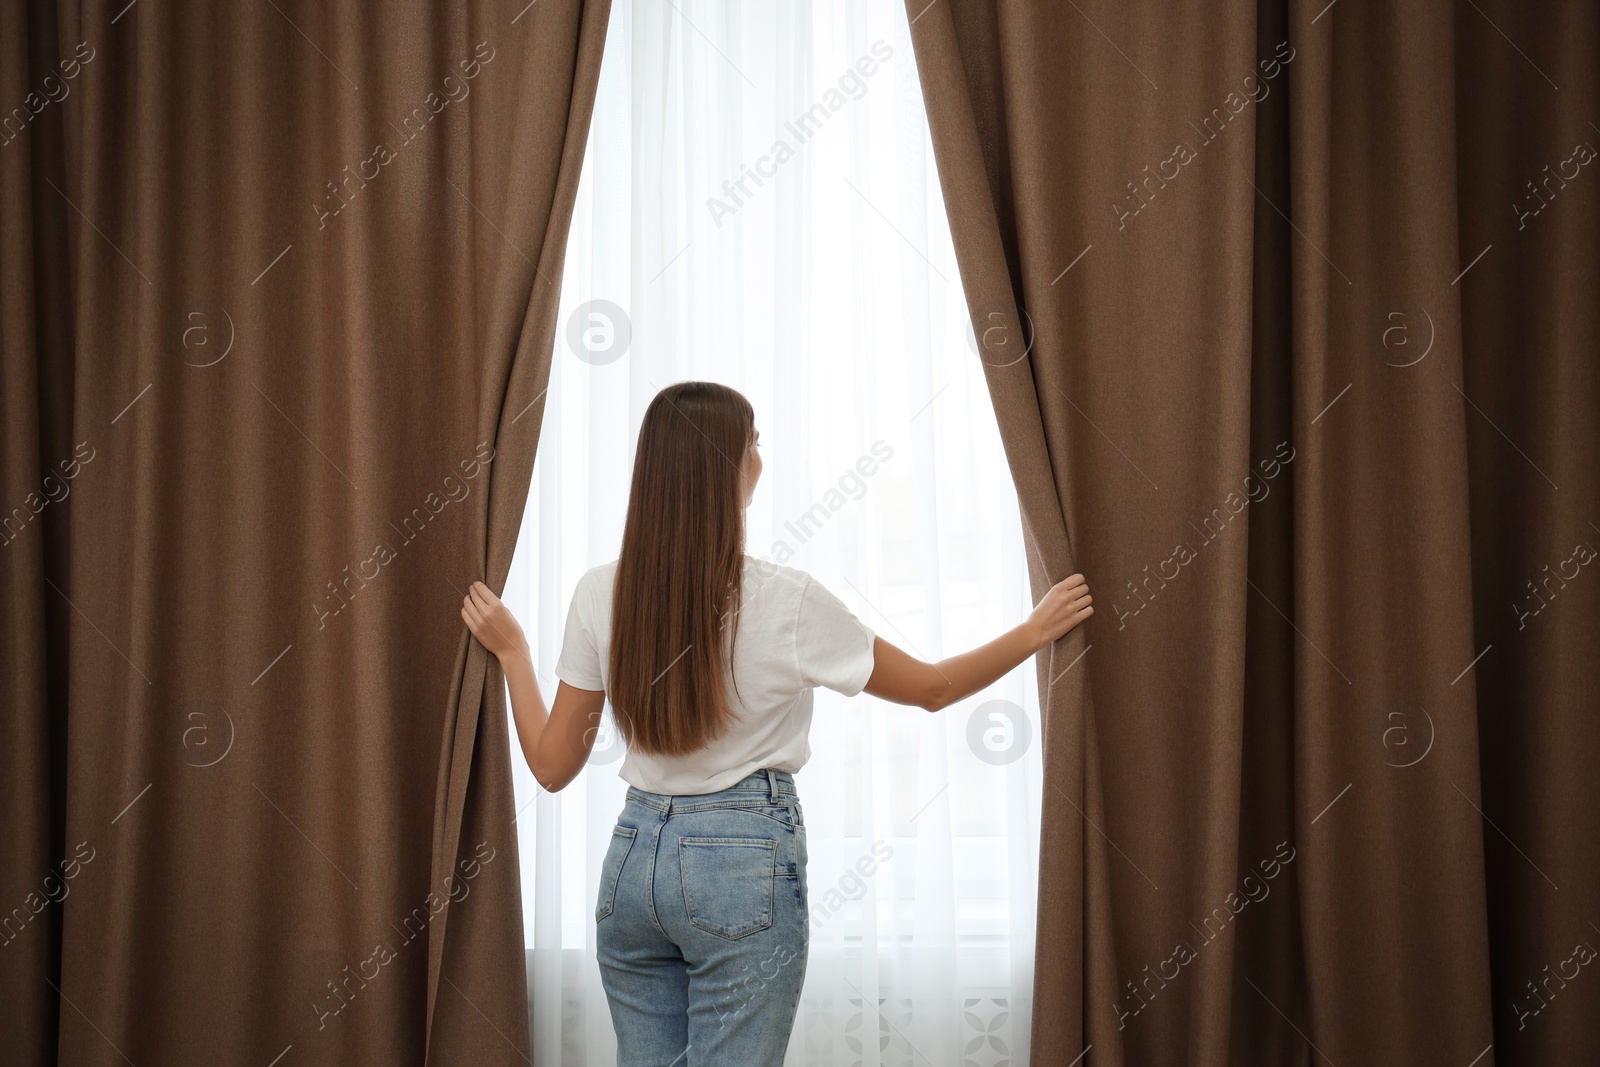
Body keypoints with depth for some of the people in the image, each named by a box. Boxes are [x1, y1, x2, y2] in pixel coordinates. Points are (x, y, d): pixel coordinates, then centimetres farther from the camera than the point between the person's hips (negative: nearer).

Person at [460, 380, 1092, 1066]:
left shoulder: (600, 596, -4)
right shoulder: (786, 603, -13)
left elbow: (553, 765, 4)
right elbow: (934, 687, 0)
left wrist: (511, 650, 18)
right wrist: (1035, 630, 14)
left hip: (635, 857, 5)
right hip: (746, 862, -4)